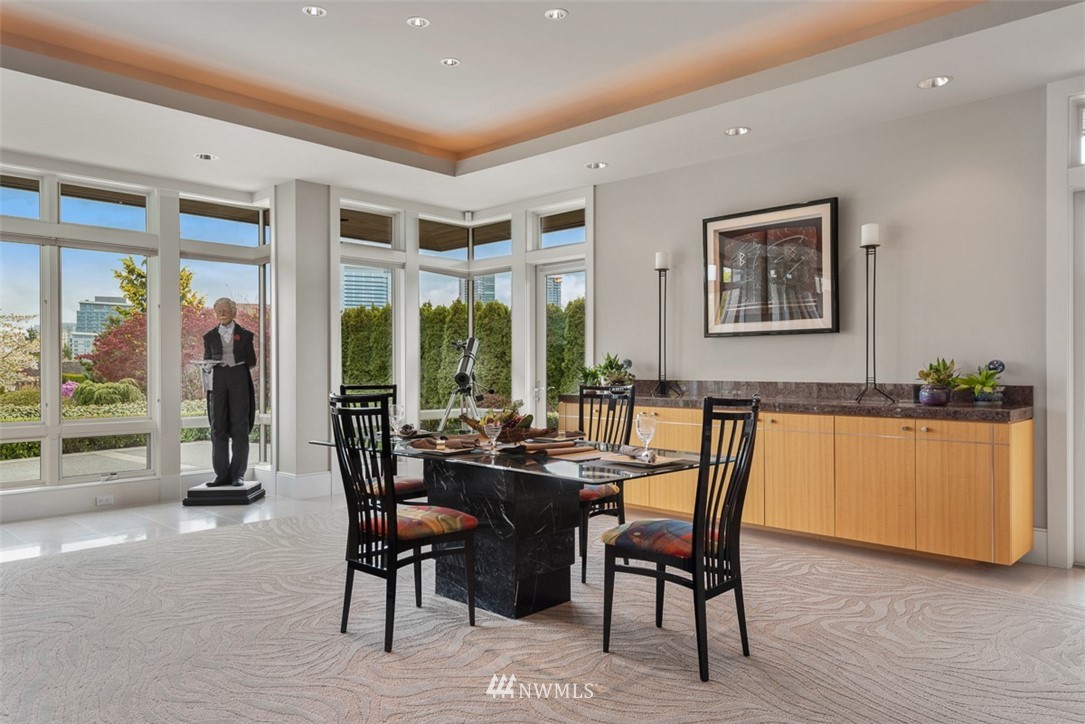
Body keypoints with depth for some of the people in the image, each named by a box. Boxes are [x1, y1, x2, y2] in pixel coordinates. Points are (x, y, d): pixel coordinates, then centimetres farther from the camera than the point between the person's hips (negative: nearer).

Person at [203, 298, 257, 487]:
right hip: (217, 381, 2)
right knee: (218, 427, 0)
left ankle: (238, 474, 1)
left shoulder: (244, 335, 10)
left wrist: (237, 362, -11)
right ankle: (222, 474, 6)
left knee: (239, 427, -4)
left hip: (238, 380, -2)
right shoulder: (210, 336, 16)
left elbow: (252, 361, 7)